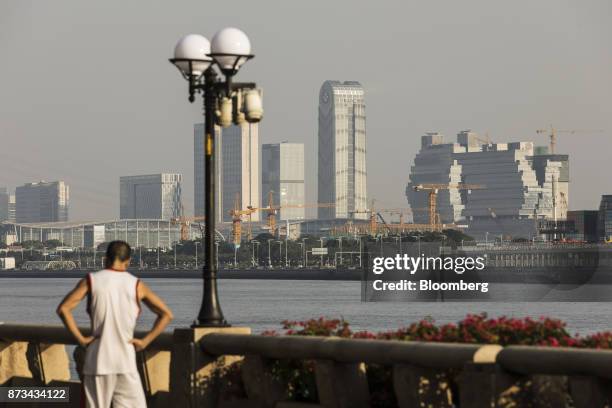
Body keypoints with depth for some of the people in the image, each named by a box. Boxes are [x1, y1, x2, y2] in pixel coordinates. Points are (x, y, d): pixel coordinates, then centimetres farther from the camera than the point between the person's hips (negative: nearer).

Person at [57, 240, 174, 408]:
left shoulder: (91, 280, 2)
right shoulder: (136, 285, 4)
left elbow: (63, 309, -8)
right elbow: (166, 314, 3)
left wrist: (80, 338, -4)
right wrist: (144, 342, 2)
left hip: (98, 361, 0)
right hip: (126, 362, 0)